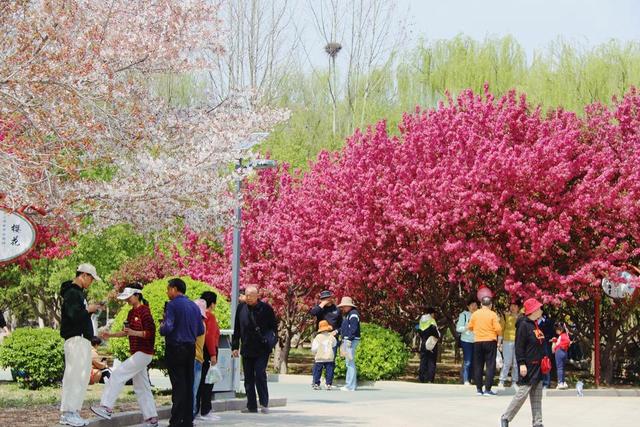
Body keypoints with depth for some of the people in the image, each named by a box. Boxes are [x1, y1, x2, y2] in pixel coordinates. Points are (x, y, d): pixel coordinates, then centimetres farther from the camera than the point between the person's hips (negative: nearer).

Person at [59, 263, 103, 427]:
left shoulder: (78, 292, 21)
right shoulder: (72, 293, -11)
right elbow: (74, 314, -24)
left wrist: (91, 309, 9)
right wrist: (88, 310, -10)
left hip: (82, 339, 11)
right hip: (76, 338, -11)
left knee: (83, 376, 10)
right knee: (76, 375, -12)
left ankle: (74, 412, 12)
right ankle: (68, 413, -12)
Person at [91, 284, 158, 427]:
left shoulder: (144, 311, -13)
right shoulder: (131, 313, 13)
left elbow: (150, 333, -18)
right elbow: (126, 331, 23)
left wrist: (134, 332, -30)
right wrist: (111, 334, 10)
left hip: (143, 353, -10)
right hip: (136, 353, 10)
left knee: (118, 374, -15)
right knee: (141, 387, 10)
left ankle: (107, 408, -14)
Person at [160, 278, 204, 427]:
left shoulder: (172, 305, -11)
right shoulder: (194, 306, 10)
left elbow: (167, 328, -19)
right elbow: (201, 330, 13)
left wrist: (161, 327, 2)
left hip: (175, 349, -6)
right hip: (191, 348, 6)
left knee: (178, 386, -6)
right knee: (189, 384, 10)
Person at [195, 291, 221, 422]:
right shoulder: (210, 317, -12)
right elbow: (210, 336, -20)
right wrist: (213, 354, -20)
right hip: (208, 352, -8)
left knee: (199, 382, 12)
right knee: (207, 382, -4)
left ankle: (196, 410, 16)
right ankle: (205, 412, -4)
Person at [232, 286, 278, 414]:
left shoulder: (266, 308, -5)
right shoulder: (241, 308, 6)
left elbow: (273, 327, 2)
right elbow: (237, 329, 13)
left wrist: (270, 342, -8)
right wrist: (235, 346, 10)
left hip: (262, 349, -4)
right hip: (247, 349, 4)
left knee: (260, 374, -10)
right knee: (248, 378, 7)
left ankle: (264, 403, -1)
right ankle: (251, 406, 13)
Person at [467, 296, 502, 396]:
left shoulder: (475, 314, 1)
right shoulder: (493, 314, -7)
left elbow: (470, 327, 7)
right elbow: (498, 329, -11)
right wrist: (499, 333, 11)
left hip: (478, 342, 3)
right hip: (490, 342, -3)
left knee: (478, 366, 9)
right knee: (490, 366, 0)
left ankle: (479, 389, 9)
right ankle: (487, 389, -6)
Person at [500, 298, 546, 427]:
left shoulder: (536, 325, 14)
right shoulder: (524, 325, -14)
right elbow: (519, 346, -18)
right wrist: (521, 364, -23)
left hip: (538, 367, 9)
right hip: (528, 367, -9)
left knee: (537, 396, 9)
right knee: (522, 393, -7)